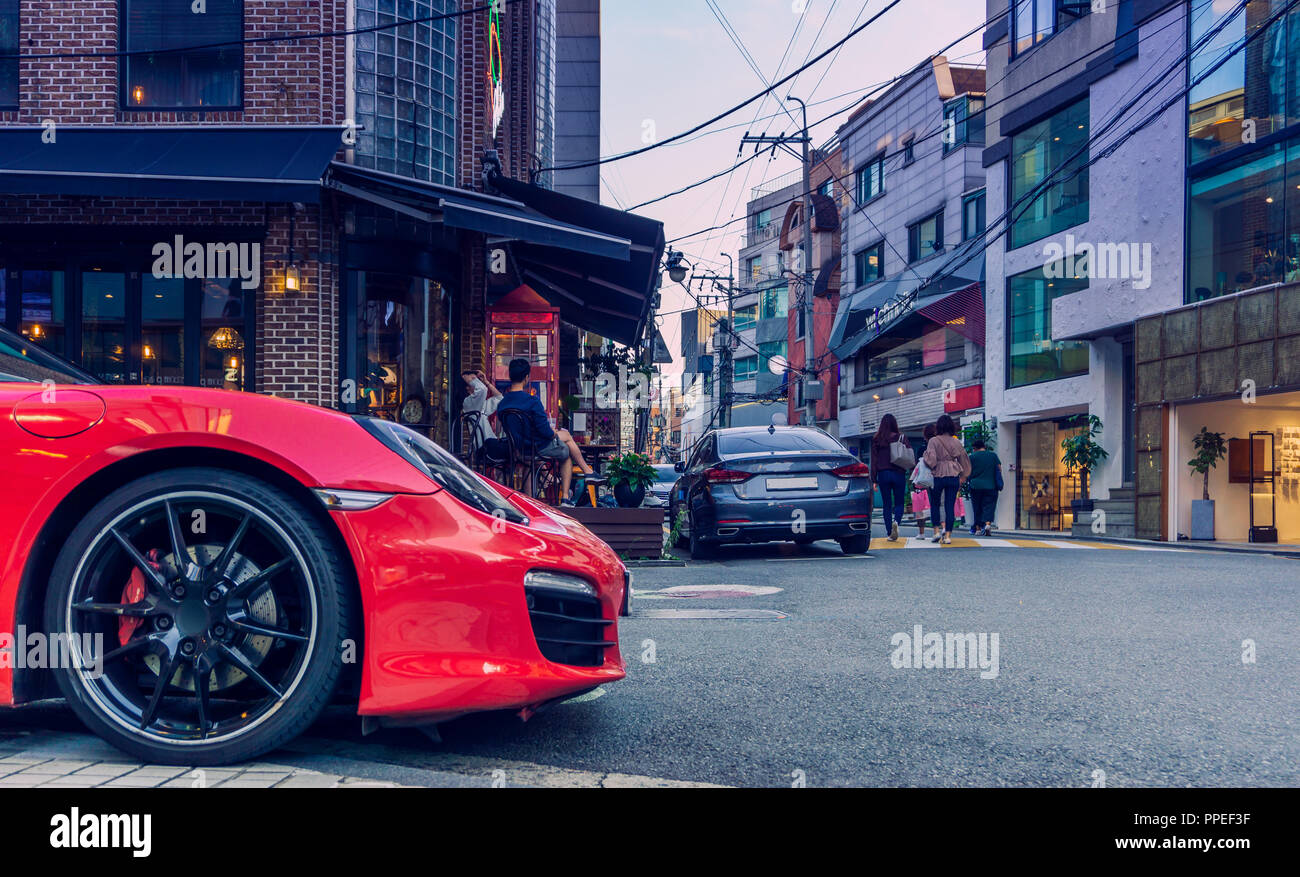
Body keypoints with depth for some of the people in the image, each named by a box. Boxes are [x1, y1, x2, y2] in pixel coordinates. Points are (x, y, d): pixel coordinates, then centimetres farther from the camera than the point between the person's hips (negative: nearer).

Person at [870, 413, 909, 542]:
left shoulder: (876, 440, 2)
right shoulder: (901, 438, -1)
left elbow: (874, 460, 2)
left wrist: (874, 479, 5)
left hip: (883, 474, 1)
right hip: (898, 474, -1)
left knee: (887, 505, 8)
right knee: (899, 503, 9)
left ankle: (890, 533, 5)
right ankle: (896, 522, -20)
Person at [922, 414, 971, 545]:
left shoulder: (934, 441, -6)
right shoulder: (956, 442, 6)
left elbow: (931, 459, -15)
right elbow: (964, 459, 12)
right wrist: (963, 477, 20)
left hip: (938, 476, -2)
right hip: (954, 477, 2)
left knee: (935, 504, 15)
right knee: (950, 506, 3)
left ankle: (936, 531, 8)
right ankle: (948, 535, 1)